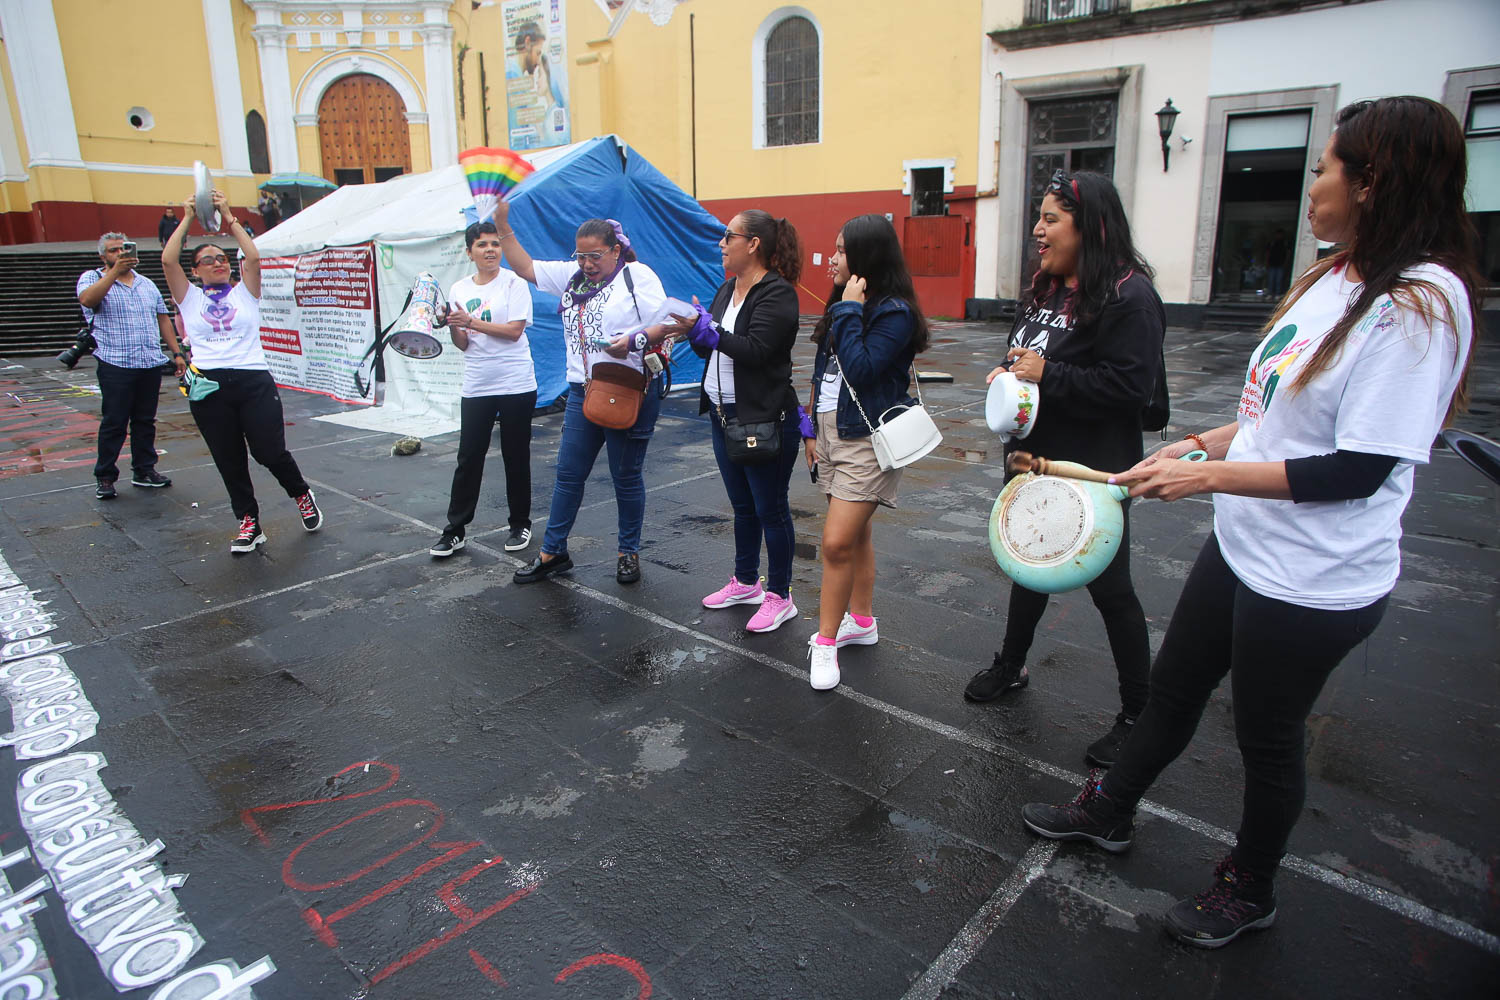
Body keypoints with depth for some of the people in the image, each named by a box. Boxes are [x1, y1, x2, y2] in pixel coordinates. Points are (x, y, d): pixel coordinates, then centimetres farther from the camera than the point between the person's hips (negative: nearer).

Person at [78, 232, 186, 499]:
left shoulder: (147, 283, 19)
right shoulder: (92, 278, 3)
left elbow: (163, 318, 20)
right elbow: (87, 299, -19)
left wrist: (176, 352, 12)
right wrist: (115, 271, -23)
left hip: (151, 363, 5)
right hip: (115, 364, -4)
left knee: (146, 420, 9)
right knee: (114, 422, -2)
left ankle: (143, 471, 19)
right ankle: (104, 477, 8)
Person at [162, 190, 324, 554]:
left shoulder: (244, 292, 11)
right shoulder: (190, 298, 13)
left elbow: (252, 257, -5)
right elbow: (168, 260, -1)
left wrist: (229, 218, 2)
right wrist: (188, 219, 6)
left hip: (254, 382, -2)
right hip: (209, 387, 2)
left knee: (271, 452, -8)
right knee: (229, 462, 6)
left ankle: (302, 494, 21)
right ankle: (249, 523, 18)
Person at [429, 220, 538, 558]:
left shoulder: (514, 283, -2)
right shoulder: (459, 289, 10)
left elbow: (514, 330, -12)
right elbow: (463, 344, 11)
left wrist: (472, 322, -14)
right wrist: (450, 326, -8)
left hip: (516, 385, -3)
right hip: (476, 387, 4)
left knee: (516, 458, 6)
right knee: (468, 458, 4)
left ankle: (520, 525, 21)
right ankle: (454, 531, 12)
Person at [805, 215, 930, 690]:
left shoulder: (895, 312, -13)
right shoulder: (842, 304, 12)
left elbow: (859, 370, -24)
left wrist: (851, 310, -17)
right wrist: (813, 430, 16)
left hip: (868, 438, -8)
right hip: (833, 430, 8)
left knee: (837, 542, -11)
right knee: (854, 534, 16)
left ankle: (825, 641, 2)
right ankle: (861, 621, 29)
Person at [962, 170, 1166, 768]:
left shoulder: (1128, 296, -17)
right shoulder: (1047, 290, 10)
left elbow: (1131, 386, -25)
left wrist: (1047, 374, -24)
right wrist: (1007, 374, 2)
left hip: (1091, 473, -8)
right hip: (1034, 461, 9)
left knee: (1109, 588, 2)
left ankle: (1139, 713, 19)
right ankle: (1011, 667, 42)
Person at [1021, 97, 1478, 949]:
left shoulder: (1421, 303, -22)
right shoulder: (1334, 277, 5)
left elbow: (1357, 471, -25)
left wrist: (1205, 476, -23)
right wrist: (1202, 442, 6)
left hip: (1313, 583, -8)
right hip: (1243, 545, 8)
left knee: (1269, 737, 13)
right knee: (1173, 689, 22)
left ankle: (1251, 887, 40)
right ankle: (1110, 812, 45)